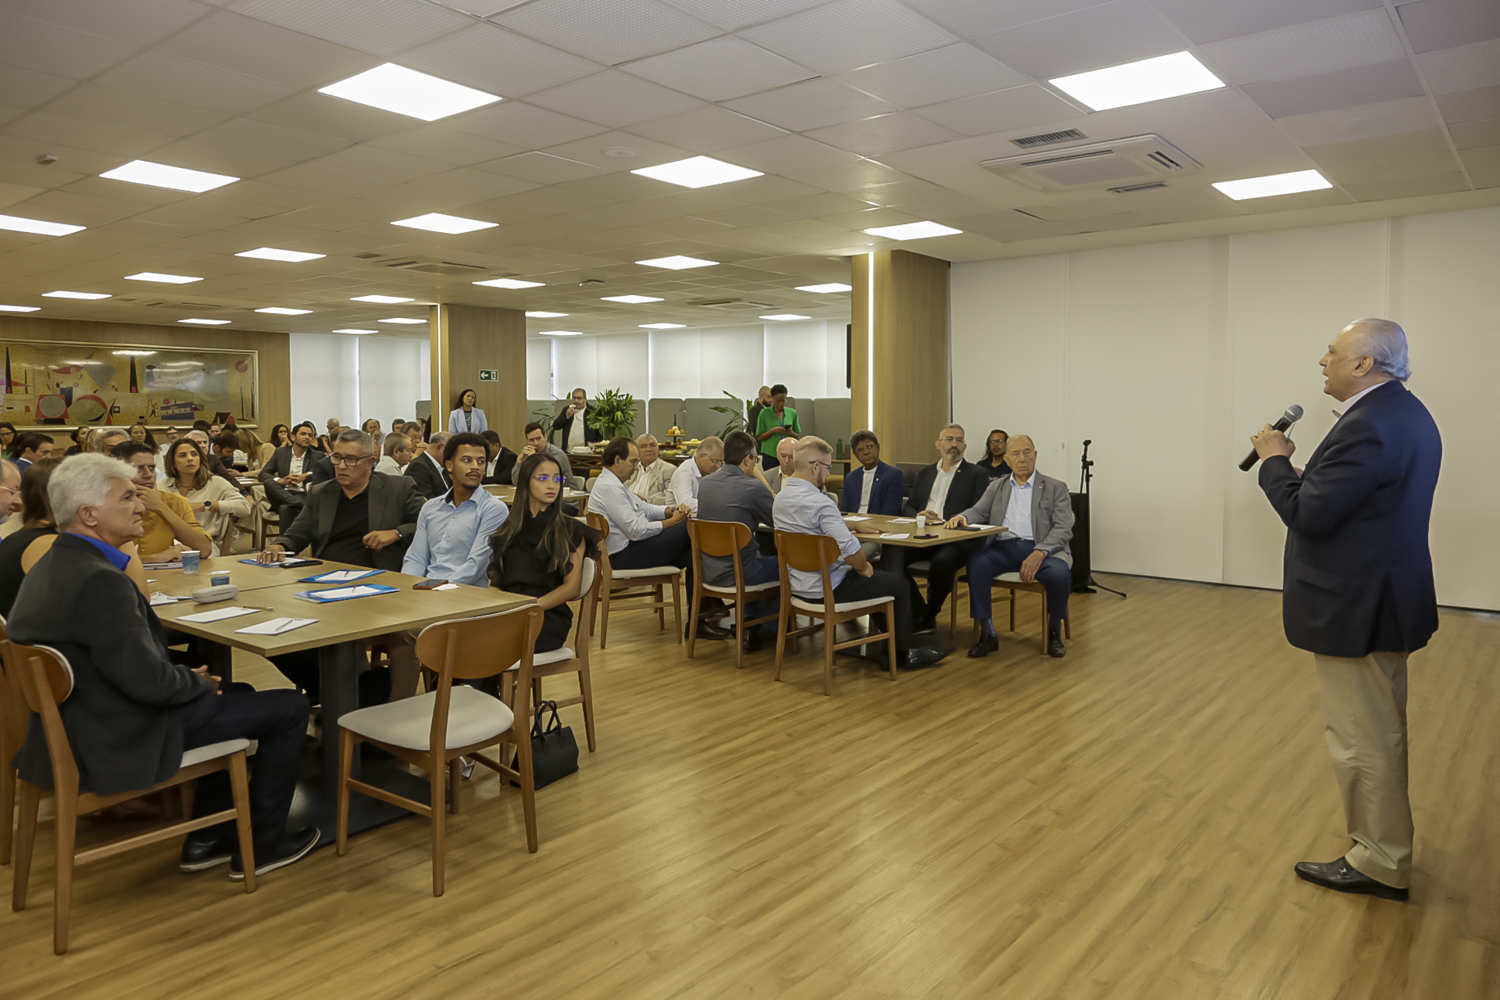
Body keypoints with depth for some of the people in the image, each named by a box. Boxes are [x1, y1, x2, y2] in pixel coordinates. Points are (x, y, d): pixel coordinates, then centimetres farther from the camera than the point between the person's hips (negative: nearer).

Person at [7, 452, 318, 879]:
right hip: (123, 743, -10)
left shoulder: (49, 567, 5)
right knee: (290, 707, -1)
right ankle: (262, 843, 14)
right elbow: (148, 680, -27)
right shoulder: (98, 580, -27)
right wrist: (198, 682, -8)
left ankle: (205, 838, 30)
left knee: (239, 693, 27)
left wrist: (190, 676, 5)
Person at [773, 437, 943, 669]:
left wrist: (854, 525, 19)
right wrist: (863, 567, -9)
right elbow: (849, 548, -29)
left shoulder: (780, 498, 3)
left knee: (877, 574, 29)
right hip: (827, 588, -9)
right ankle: (903, 653, 24)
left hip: (798, 584, 9)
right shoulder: (819, 502, -26)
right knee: (899, 585, 10)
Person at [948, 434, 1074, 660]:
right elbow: (979, 512, 12)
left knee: (1059, 573, -33)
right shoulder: (996, 487, 21)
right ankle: (987, 634, -19)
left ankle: (1054, 632, -5)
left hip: (1041, 549, -2)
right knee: (976, 564, -30)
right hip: (1003, 548, 2)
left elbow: (1063, 529, -2)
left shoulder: (1056, 488, 10)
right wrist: (962, 517, -15)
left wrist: (1039, 553, -20)